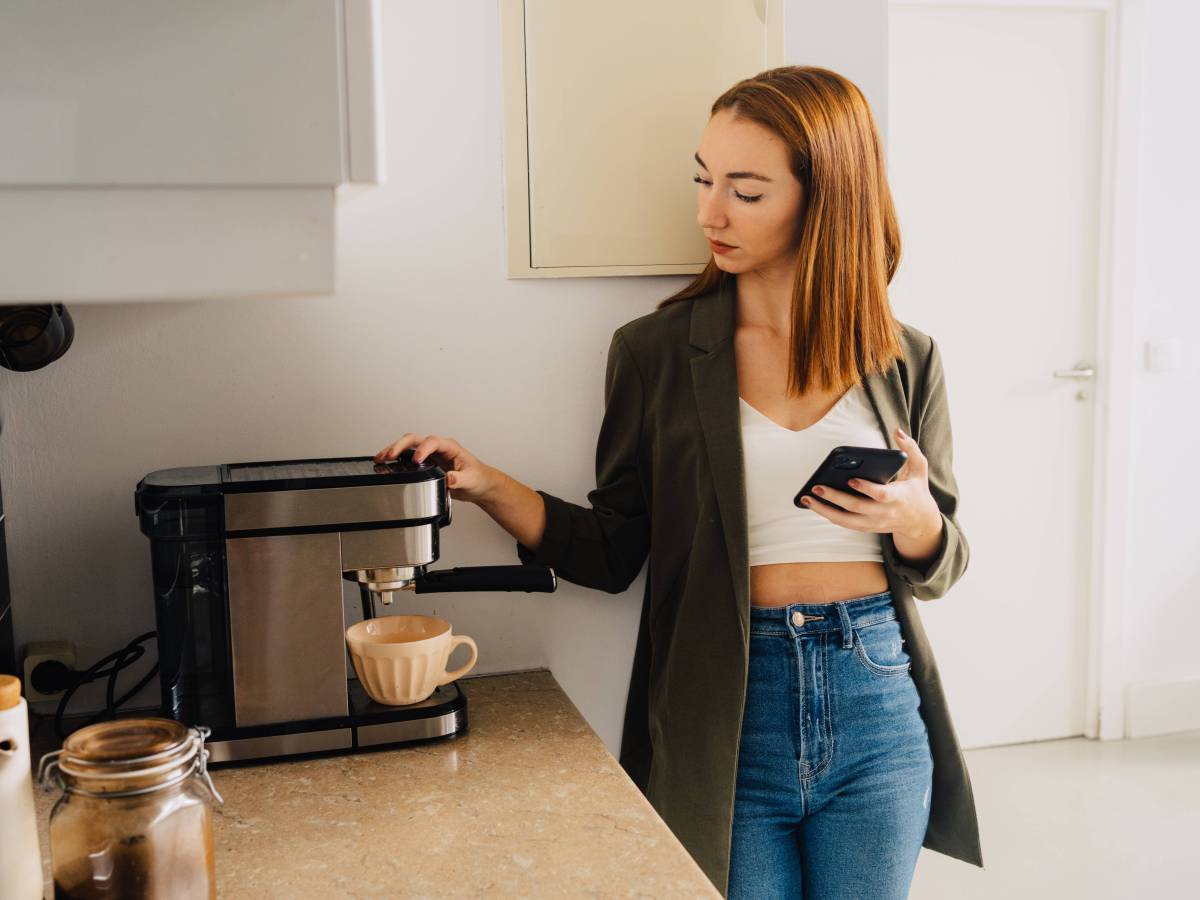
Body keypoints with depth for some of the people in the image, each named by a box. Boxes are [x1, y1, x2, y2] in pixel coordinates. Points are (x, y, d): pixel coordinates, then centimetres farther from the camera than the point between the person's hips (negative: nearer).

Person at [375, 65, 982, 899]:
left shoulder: (904, 359, 2)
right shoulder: (657, 350, -1)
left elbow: (940, 564, 8)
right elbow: (616, 551, 0)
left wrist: (914, 518, -14)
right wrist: (488, 485, -13)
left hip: (876, 707, 2)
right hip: (725, 713, -1)